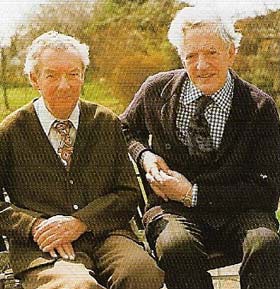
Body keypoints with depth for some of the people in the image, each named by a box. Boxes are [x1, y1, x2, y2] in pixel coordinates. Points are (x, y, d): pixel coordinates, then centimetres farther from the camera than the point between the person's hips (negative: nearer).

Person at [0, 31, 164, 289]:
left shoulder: (107, 123, 11)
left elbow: (129, 193, 8)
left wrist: (80, 222, -8)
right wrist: (36, 225, -11)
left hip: (105, 234, 3)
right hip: (42, 248, -3)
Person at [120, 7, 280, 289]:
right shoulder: (157, 90, 5)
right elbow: (125, 129, 24)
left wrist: (192, 193, -12)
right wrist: (143, 155, -1)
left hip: (238, 212, 0)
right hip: (171, 207, 1)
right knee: (175, 245, -35)